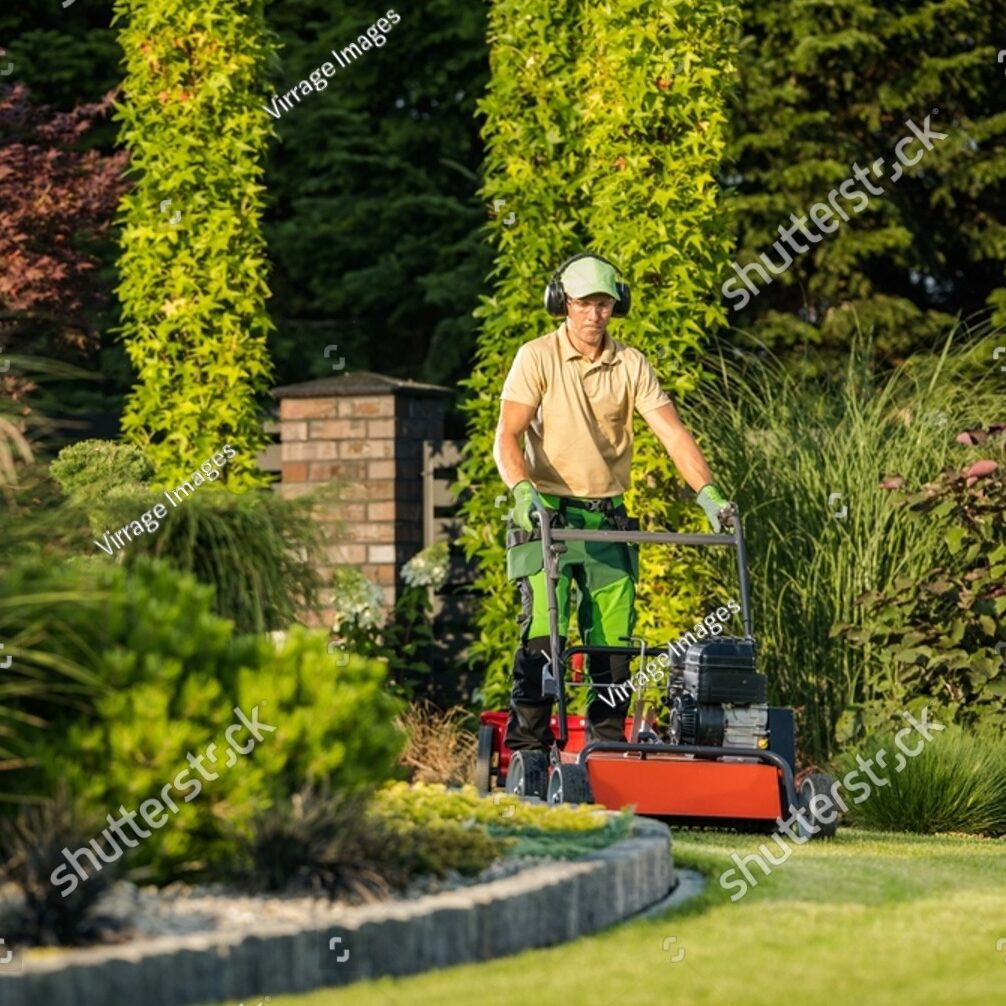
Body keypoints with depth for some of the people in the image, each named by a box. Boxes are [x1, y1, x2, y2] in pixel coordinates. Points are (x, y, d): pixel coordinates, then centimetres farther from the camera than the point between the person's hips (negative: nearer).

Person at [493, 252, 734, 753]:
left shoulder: (631, 364, 5)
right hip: (548, 515, -3)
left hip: (608, 519, 3)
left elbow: (672, 433, -1)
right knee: (543, 629, -14)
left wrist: (707, 491, -16)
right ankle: (526, 745, -10)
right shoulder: (537, 357, -4)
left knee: (612, 638, 0)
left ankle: (607, 745, 8)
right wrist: (522, 489, -30)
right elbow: (508, 436, -11)